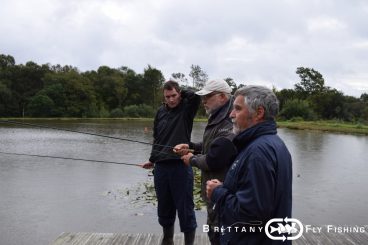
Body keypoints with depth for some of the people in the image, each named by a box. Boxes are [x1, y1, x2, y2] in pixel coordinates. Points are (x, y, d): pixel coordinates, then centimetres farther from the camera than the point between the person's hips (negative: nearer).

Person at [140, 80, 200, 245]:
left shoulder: (186, 109, -3)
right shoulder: (161, 112, 11)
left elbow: (196, 96, -23)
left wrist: (181, 94, -6)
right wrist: (152, 159, 20)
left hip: (181, 166, -5)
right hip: (161, 166, 5)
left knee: (185, 208, 1)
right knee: (164, 208, 15)